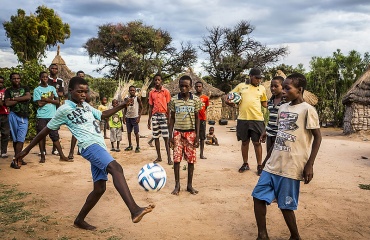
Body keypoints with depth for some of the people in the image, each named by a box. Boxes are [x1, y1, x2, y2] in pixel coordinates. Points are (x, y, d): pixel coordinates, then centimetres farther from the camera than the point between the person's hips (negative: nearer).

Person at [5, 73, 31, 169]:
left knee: (20, 139, -5)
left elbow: (28, 97, -8)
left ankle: (16, 160, -3)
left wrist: (14, 99, -7)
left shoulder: (25, 88, 12)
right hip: (13, 116, 0)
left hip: (24, 117, 0)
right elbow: (7, 103, -6)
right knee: (15, 139, 3)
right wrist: (21, 99, -7)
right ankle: (18, 159, 10)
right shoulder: (8, 90, 8)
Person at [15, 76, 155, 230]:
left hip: (99, 147, 9)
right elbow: (46, 130, 8)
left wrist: (122, 106, 25)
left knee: (99, 188, 6)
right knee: (116, 168, -32)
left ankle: (80, 220, 22)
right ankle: (134, 210, -46)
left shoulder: (86, 106, 21)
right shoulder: (64, 109, 2)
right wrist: (27, 149, 13)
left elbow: (102, 115, 35)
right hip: (90, 146, -8)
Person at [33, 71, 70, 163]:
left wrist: (46, 99, -9)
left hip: (52, 116, 2)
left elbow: (57, 101, 2)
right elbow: (40, 104, -9)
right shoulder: (37, 90, 1)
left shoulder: (52, 88, 11)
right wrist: (50, 98, -4)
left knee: (55, 136, 4)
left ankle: (62, 156, 6)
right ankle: (42, 156, 15)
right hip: (41, 117, -2)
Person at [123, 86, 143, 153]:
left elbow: (141, 108, -4)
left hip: (135, 117, -4)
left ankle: (138, 147, 4)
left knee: (136, 132, -3)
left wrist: (139, 117, -11)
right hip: (128, 117, 5)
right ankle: (130, 146, 21)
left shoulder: (137, 98, -3)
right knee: (128, 132, 10)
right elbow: (125, 109, 12)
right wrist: (124, 118, 5)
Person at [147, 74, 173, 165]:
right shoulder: (151, 92, 9)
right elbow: (150, 106, 12)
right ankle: (159, 157, 16)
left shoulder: (166, 91, 1)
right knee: (156, 137, 6)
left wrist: (169, 118, -6)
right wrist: (149, 119, 8)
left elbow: (168, 105, 1)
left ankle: (169, 158, -3)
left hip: (164, 115, -3)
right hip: (155, 115, 3)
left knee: (166, 137, -6)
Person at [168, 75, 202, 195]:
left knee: (191, 159, 3)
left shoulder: (196, 100, -1)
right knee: (176, 159, -1)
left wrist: (197, 136, -2)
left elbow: (197, 118, 3)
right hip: (178, 132, 0)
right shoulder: (174, 99, 0)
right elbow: (172, 118, 5)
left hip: (191, 132, 0)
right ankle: (177, 185, 12)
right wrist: (170, 135, 0)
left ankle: (190, 185, 16)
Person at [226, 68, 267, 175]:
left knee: (257, 142, 3)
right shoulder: (241, 86, 6)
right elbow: (230, 97, 12)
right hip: (243, 119, 1)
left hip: (257, 119, 0)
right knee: (244, 142, 12)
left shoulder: (262, 88, 9)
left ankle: (259, 165, 15)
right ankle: (245, 164, 25)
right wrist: (229, 101, -11)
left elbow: (264, 103, 16)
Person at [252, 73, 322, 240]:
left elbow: (317, 137, -9)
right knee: (258, 197, 6)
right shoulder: (282, 108, 12)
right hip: (273, 164, 7)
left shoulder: (307, 110, -9)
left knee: (286, 206, 1)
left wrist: (309, 165, -13)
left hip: (291, 167, -7)